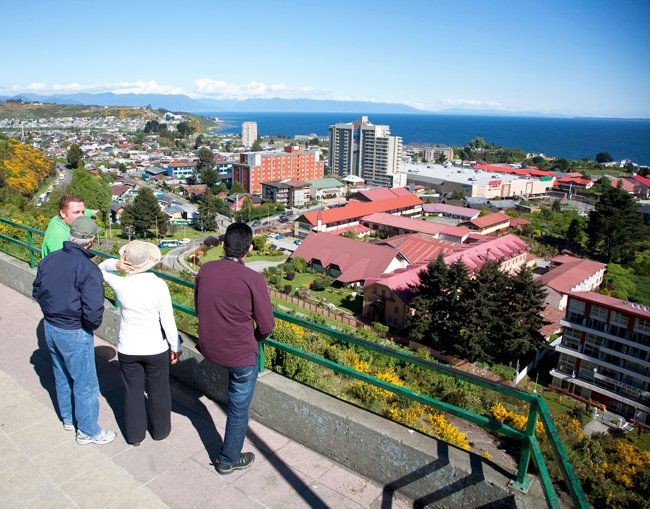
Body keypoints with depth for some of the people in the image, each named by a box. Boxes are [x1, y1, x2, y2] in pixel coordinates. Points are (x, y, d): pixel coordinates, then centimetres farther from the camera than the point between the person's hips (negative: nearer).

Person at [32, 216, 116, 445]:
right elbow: (93, 312, -29)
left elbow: (37, 292, 9)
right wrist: (92, 326, -9)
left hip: (50, 327, 8)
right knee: (85, 384, 10)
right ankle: (88, 431, 25)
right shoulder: (88, 269, -26)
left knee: (62, 376, 26)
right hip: (74, 334, -7)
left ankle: (68, 418, 46)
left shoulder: (48, 260, -4)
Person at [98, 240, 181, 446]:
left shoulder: (120, 284, -16)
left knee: (133, 392, 19)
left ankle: (135, 435, 35)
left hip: (127, 350, 2)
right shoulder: (158, 285, -21)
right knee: (158, 391, 19)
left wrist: (115, 263, -15)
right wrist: (176, 347, -1)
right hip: (155, 349, -1)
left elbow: (102, 268, 7)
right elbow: (168, 321, -15)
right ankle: (160, 430, 38)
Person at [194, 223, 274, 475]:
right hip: (241, 354, -4)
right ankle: (228, 460, 33)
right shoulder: (253, 279, -23)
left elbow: (199, 309, 7)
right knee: (239, 408, 16)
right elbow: (266, 326, -15)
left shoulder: (205, 270, -9)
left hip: (209, 347, 4)